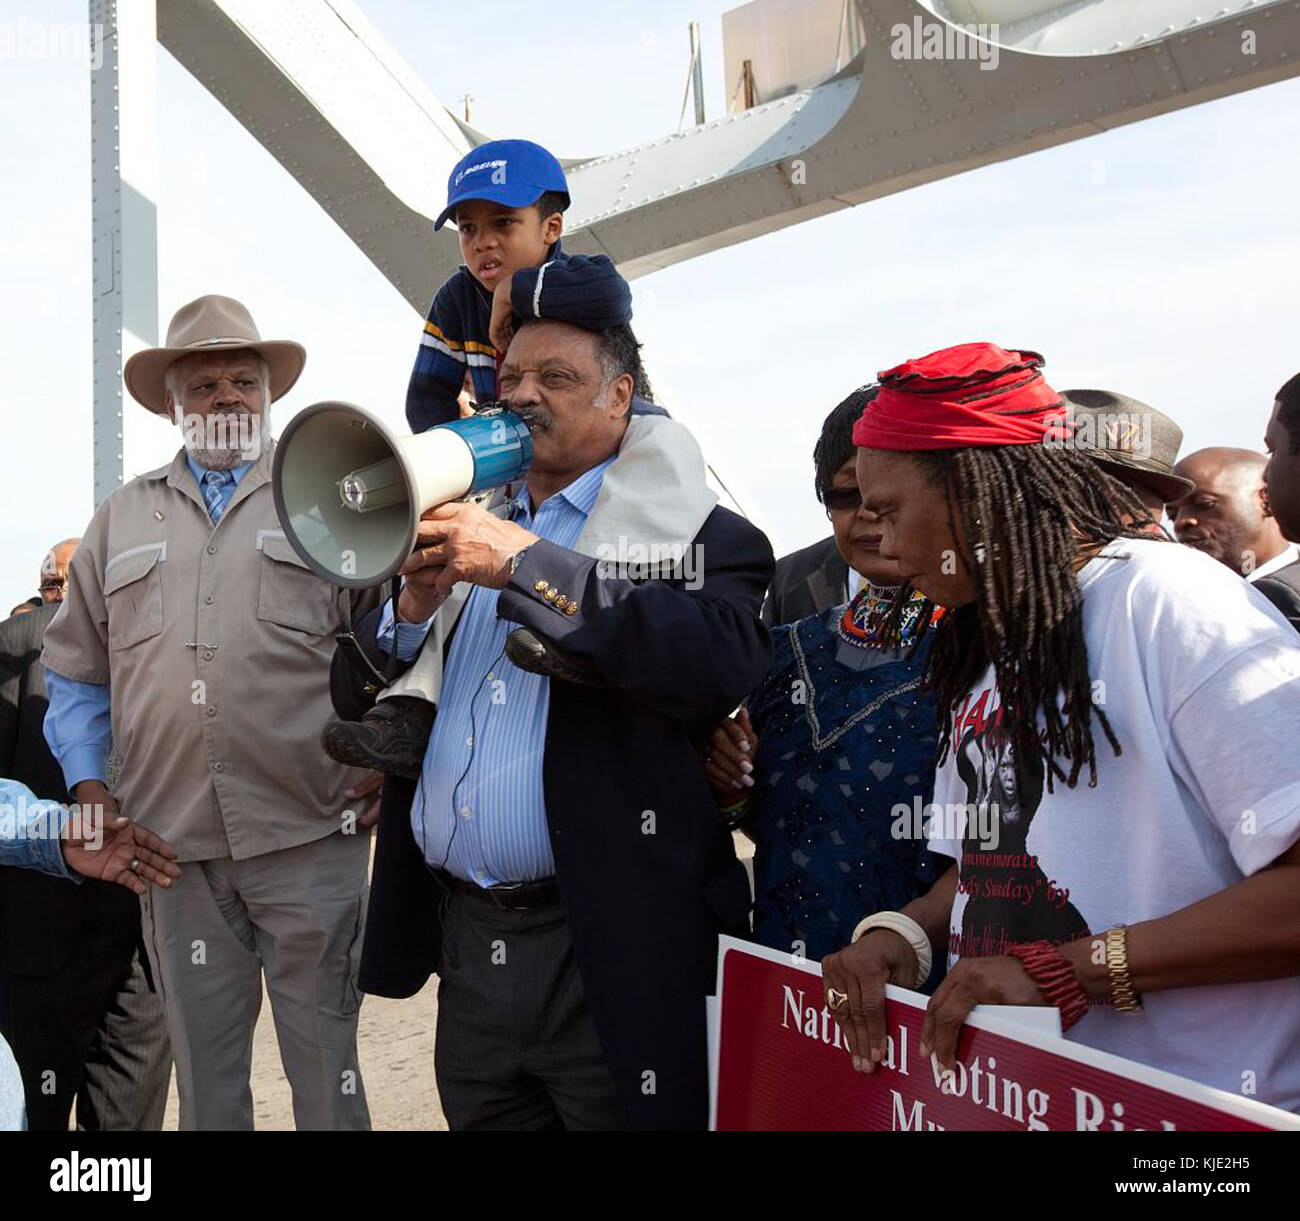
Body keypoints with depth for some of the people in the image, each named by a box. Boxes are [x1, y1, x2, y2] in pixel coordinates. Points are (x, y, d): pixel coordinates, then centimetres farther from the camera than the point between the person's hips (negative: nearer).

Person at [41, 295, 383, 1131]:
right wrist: (88, 787, 8)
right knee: (205, 1070, 11)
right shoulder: (122, 519, 15)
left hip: (310, 840, -2)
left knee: (326, 1066, 4)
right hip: (172, 845, 3)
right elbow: (75, 673, 18)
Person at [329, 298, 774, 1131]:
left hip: (611, 963, -5)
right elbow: (356, 696, 15)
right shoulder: (470, 528, 15)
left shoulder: (695, 536, -4)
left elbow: (726, 663, -25)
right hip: (468, 948, 6)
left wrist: (526, 563, -22)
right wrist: (414, 608, -7)